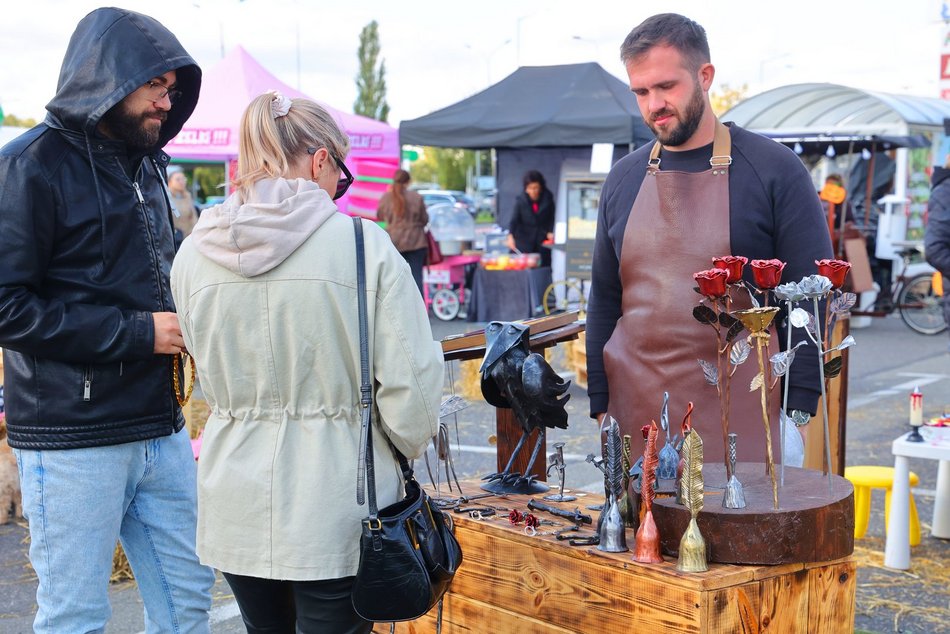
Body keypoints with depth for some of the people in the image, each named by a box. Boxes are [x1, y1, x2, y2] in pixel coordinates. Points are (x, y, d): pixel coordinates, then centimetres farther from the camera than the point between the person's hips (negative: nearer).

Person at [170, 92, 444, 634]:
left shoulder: (194, 253, -1)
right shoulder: (364, 244, -14)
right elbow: (409, 381, -12)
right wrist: (409, 446, 7)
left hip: (235, 505, 4)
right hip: (335, 503, -4)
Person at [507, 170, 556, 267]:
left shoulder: (548, 198, -3)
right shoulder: (520, 200, -8)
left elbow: (551, 218, 5)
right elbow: (514, 219, -15)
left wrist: (550, 232, -10)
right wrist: (510, 236, -30)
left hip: (543, 239, 1)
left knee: (544, 265, -1)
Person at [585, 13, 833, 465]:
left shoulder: (774, 170, -2)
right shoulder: (623, 178, 10)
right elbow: (605, 299, 13)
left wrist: (797, 411, -9)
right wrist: (599, 405, 7)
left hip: (739, 420, -3)